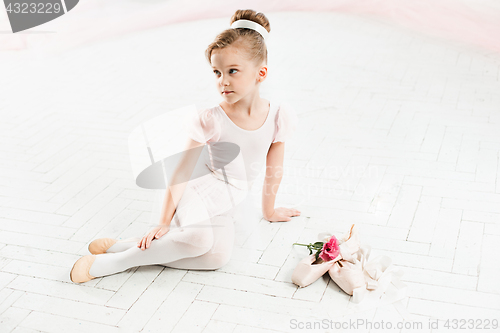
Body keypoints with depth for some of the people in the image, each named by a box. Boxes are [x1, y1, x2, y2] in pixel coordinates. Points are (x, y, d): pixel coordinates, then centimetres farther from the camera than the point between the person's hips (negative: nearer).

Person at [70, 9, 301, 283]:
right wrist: (164, 222, -11)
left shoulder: (280, 115, -6)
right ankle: (107, 262, -22)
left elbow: (274, 170, 7)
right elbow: (181, 173, -11)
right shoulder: (210, 120, -14)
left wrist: (269, 211, 18)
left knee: (218, 256, -27)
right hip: (197, 193, -4)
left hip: (225, 210, 4)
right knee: (200, 237, -36)